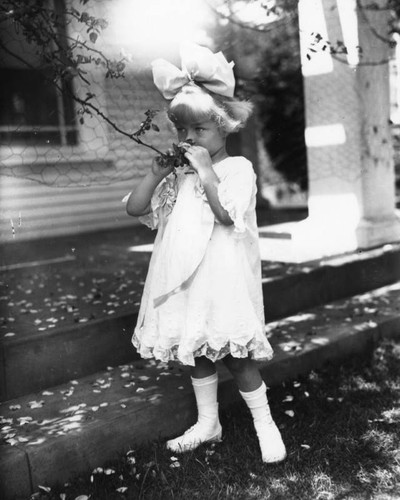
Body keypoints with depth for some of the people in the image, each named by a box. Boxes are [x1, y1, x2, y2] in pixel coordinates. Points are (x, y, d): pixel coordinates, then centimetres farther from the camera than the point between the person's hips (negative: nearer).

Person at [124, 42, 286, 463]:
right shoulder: (178, 174, 10)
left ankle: (265, 425, 20)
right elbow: (135, 208, 4)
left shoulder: (238, 168, -5)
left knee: (234, 356, 0)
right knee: (196, 352, 16)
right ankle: (207, 423, 33)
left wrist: (205, 170, -19)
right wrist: (157, 172, -7)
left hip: (223, 281, -6)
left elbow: (227, 214, -22)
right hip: (184, 282, 6)